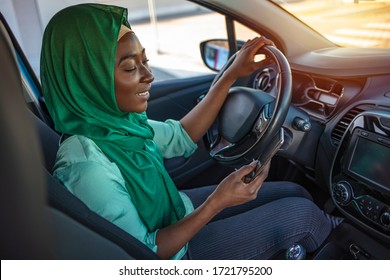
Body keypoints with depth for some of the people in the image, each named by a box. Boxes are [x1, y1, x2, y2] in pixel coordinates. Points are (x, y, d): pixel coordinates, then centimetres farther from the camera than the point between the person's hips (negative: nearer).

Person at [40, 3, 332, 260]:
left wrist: (231, 75, -4)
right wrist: (217, 202, -32)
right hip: (174, 250, -6)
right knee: (303, 213, -3)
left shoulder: (115, 118, -12)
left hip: (177, 210, 7)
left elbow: (181, 138, 1)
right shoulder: (87, 167, -35)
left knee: (296, 192, 8)